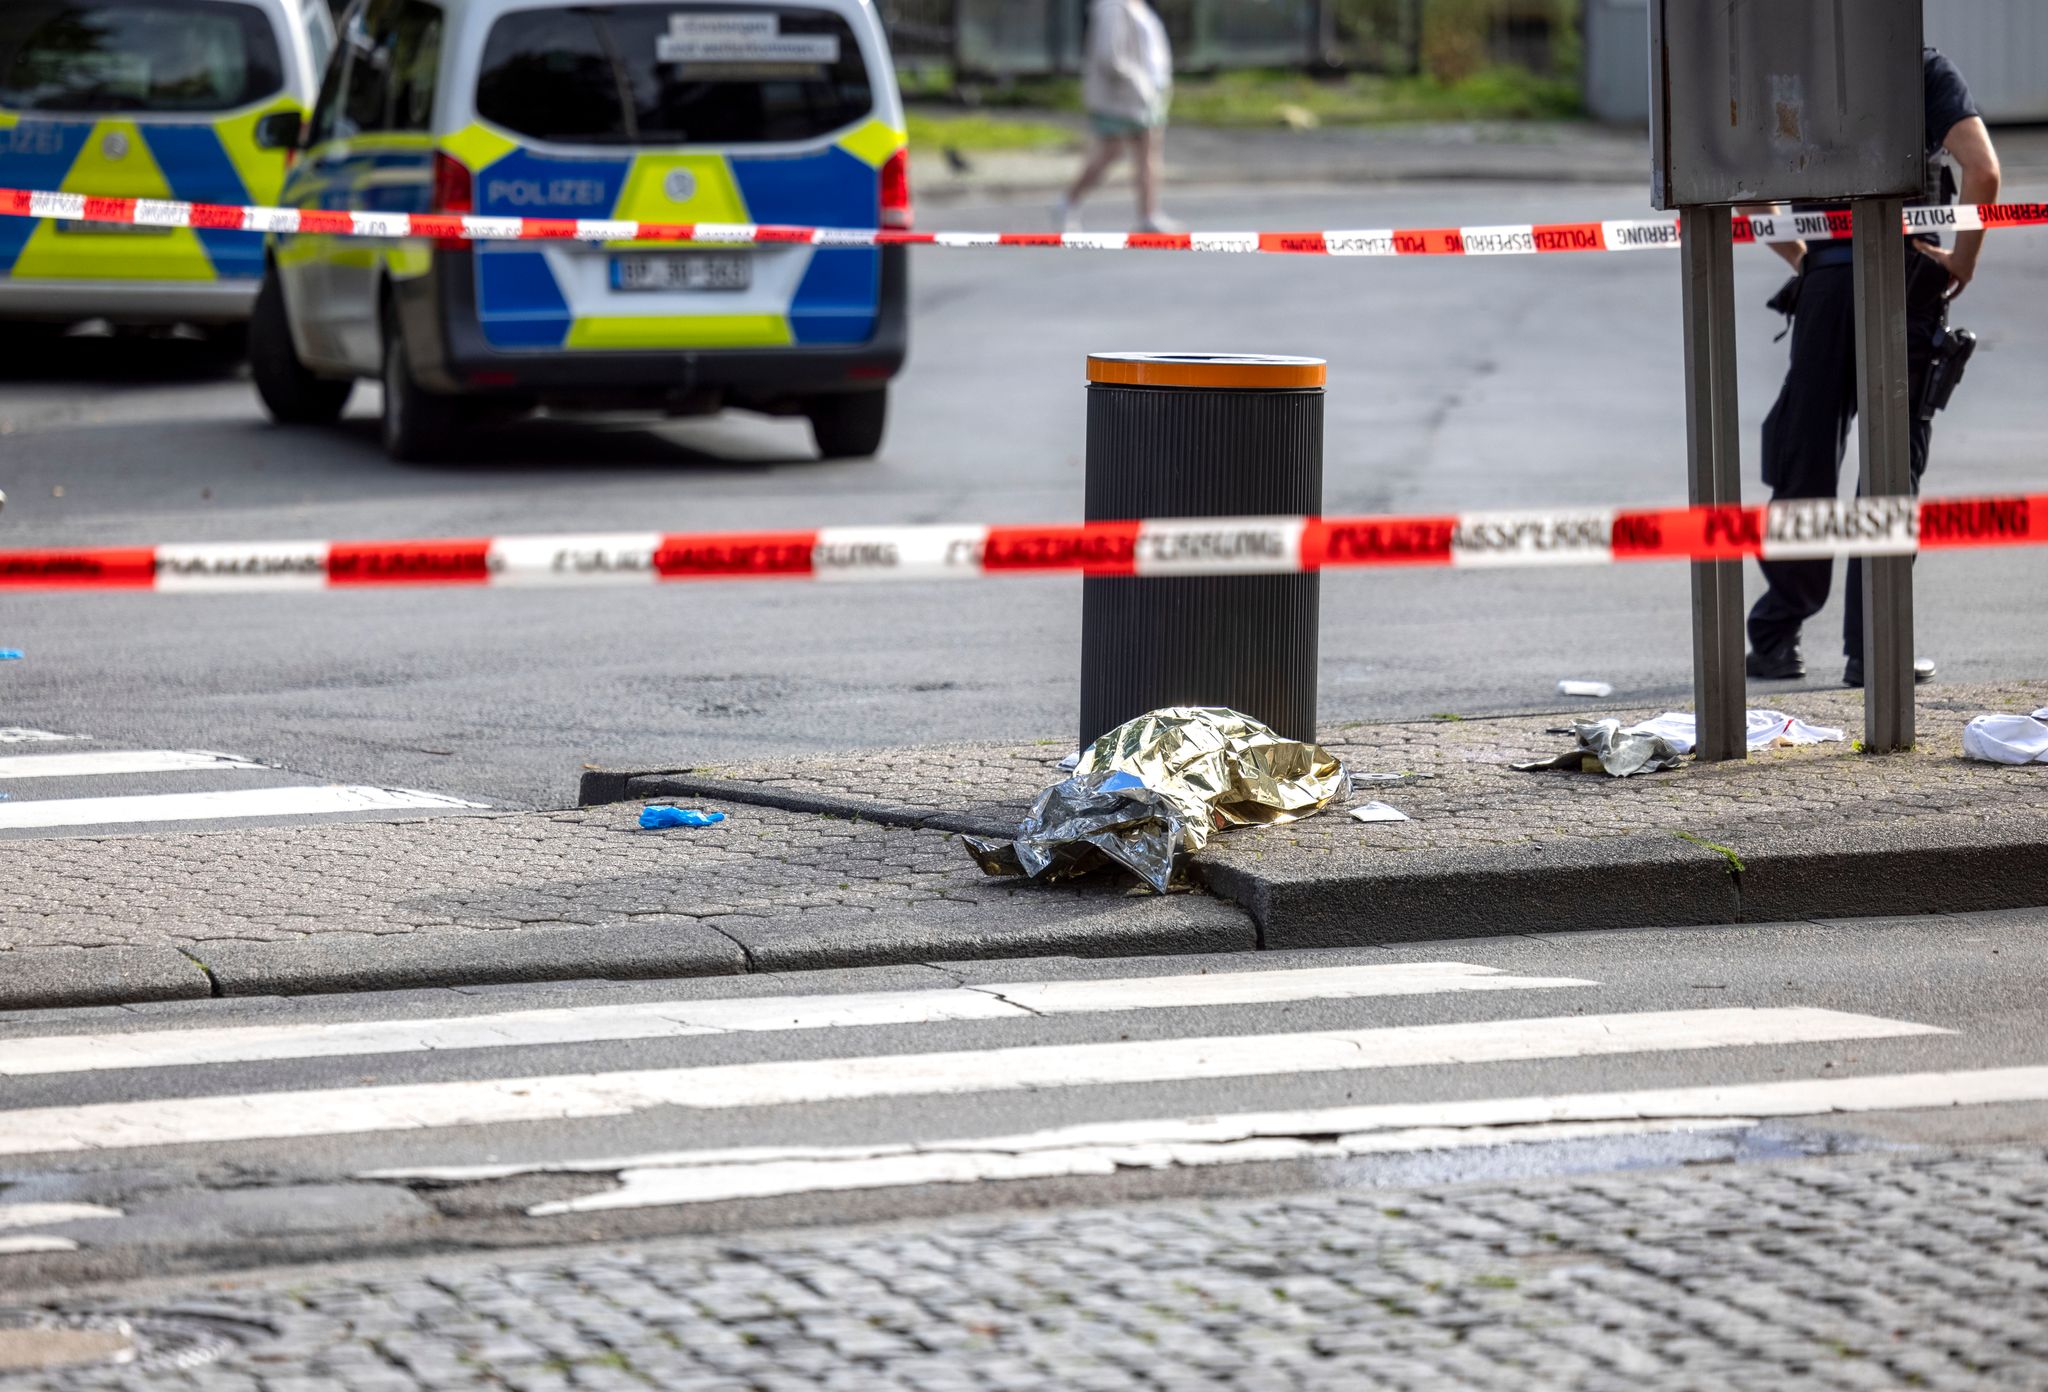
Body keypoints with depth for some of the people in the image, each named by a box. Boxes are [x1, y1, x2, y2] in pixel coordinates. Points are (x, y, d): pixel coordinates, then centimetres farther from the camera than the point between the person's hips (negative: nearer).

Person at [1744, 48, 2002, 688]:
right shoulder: (1926, 71, -1)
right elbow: (1982, 169, -14)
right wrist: (1964, 257, -1)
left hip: (1826, 282, 2)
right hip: (1906, 280, -2)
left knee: (1803, 465, 10)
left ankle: (1775, 640, 12)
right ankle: (1871, 653, 1)